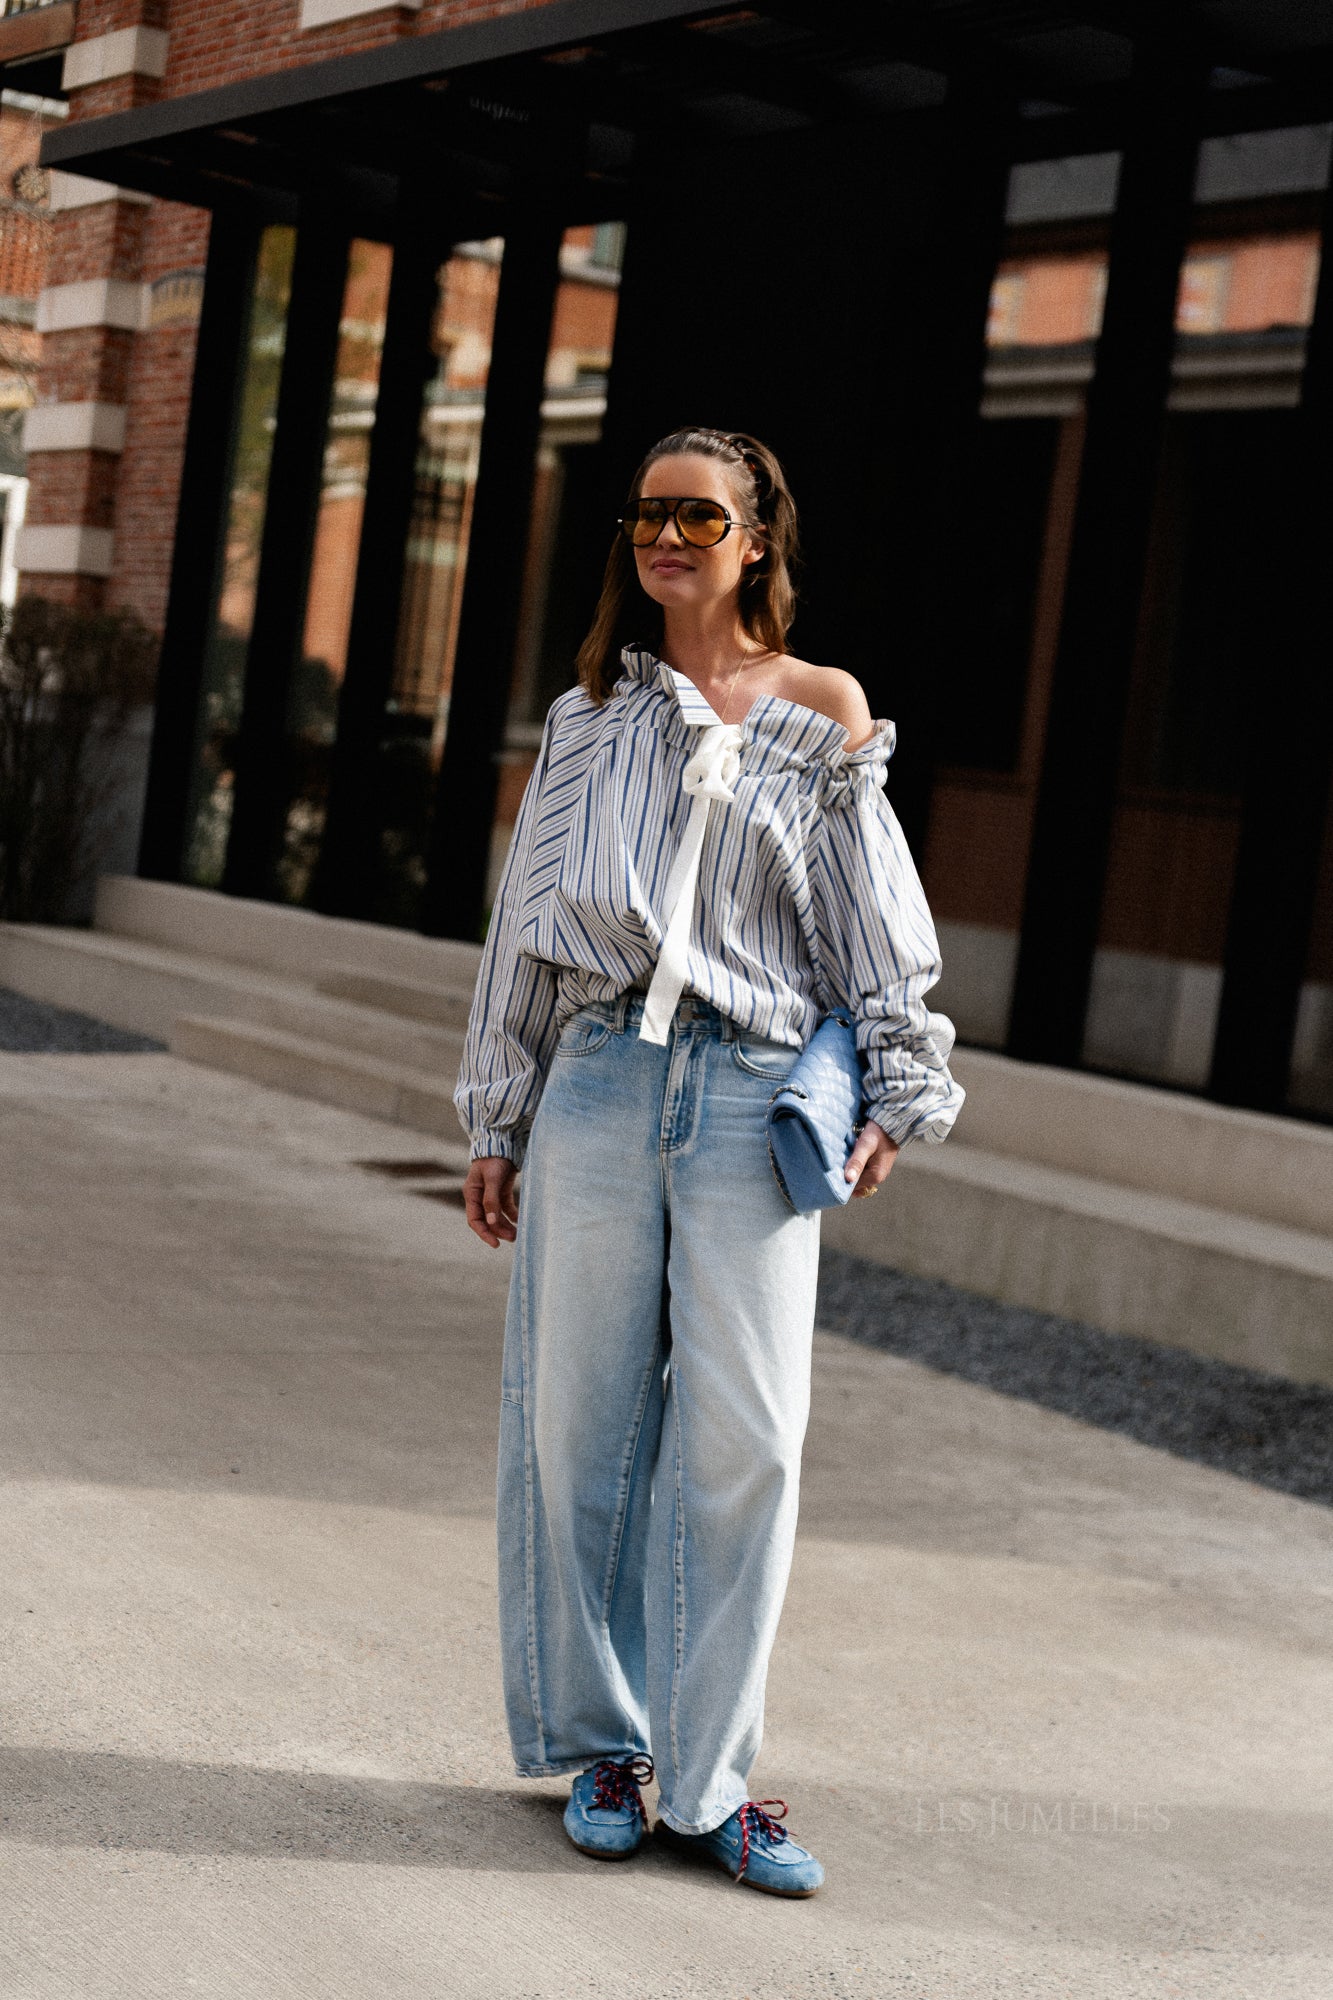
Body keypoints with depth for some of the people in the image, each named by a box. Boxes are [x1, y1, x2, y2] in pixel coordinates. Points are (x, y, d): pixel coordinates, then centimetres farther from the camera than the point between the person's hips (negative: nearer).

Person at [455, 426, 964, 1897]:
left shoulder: (824, 717, 7)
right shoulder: (591, 717, 12)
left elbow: (874, 922, 8)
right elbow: (531, 922, 14)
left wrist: (898, 1093, -1)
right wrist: (496, 1125, 12)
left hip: (756, 1099, -1)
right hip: (602, 1084, 2)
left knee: (746, 1437, -6)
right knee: (585, 1425, 4)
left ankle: (706, 1781, 5)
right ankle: (598, 1749, 18)